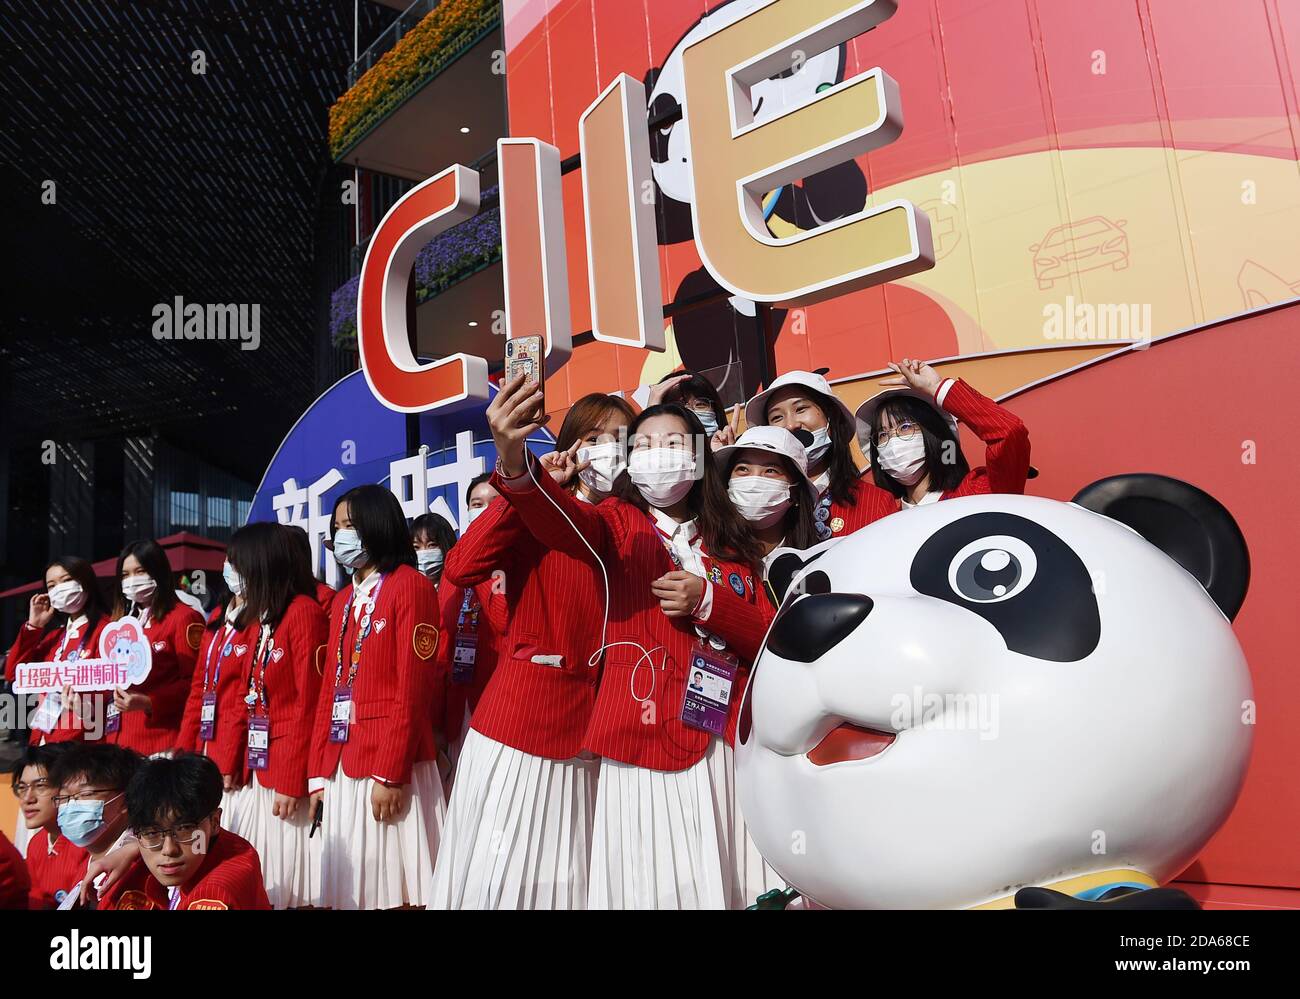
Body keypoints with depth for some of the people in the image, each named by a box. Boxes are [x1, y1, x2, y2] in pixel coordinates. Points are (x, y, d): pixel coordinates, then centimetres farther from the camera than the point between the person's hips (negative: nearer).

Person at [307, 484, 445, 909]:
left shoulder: (411, 586, -8)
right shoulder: (342, 600, 16)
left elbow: (414, 689, -15)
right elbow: (330, 689, 15)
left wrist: (390, 774, -18)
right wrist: (319, 772, 11)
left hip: (392, 765, -7)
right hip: (343, 765, 8)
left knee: (396, 887, -1)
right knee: (352, 887, 13)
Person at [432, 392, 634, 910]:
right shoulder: (535, 513, -1)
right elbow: (461, 569, -16)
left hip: (587, 730, 4)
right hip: (518, 717, -3)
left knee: (563, 878, 11)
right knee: (497, 873, 3)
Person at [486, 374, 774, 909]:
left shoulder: (731, 545, 14)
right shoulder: (620, 523, 7)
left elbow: (772, 639, 8)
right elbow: (562, 521, -17)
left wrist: (709, 601, -10)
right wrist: (514, 463, -37)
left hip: (723, 744, 3)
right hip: (642, 739, -2)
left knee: (716, 882, 5)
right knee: (648, 882, -1)